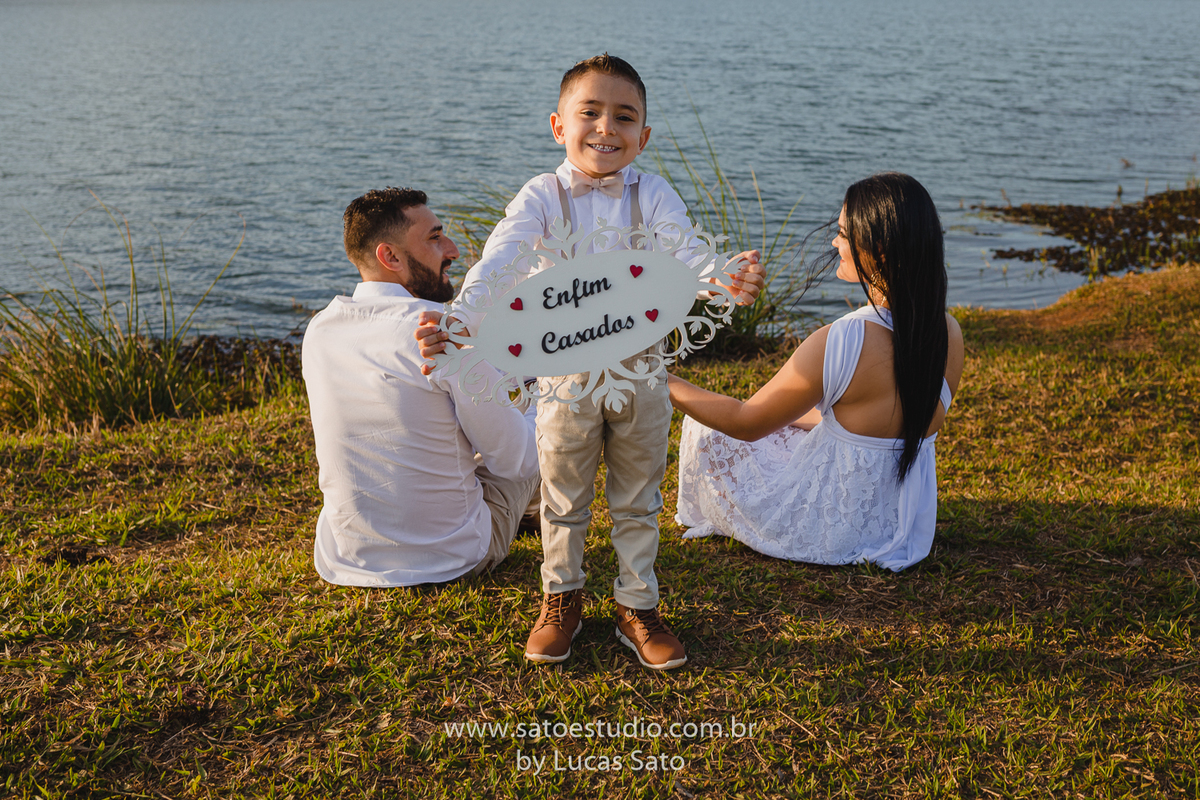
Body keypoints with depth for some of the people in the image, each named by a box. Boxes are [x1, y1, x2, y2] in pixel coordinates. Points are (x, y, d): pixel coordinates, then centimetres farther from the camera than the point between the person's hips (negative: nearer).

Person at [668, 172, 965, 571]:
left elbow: (747, 422, -17)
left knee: (705, 430, 13)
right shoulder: (949, 334, -10)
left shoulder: (839, 343, -31)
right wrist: (800, 415, 16)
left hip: (833, 535, -7)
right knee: (787, 425, 30)